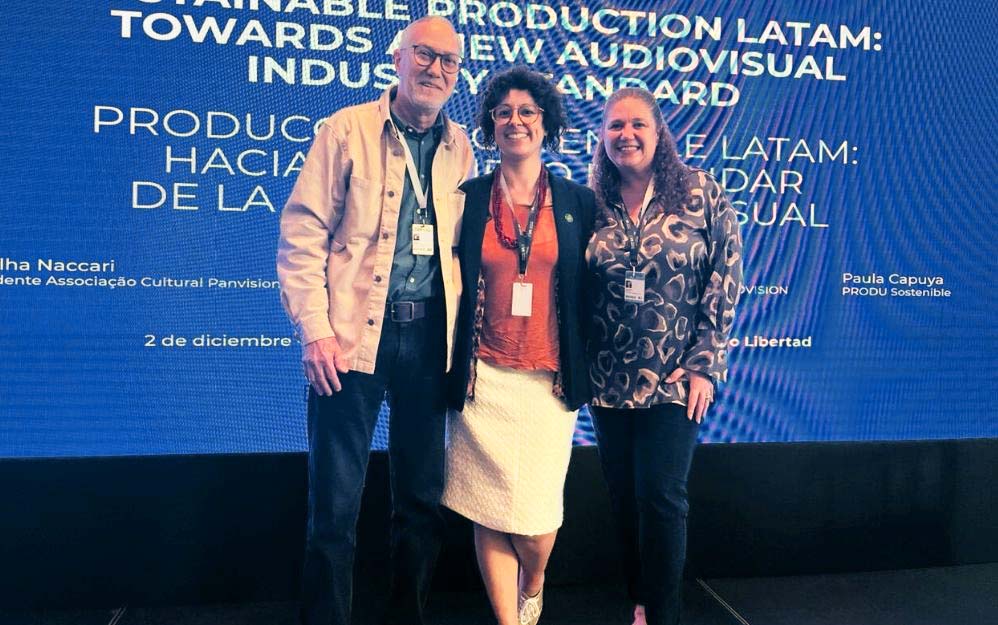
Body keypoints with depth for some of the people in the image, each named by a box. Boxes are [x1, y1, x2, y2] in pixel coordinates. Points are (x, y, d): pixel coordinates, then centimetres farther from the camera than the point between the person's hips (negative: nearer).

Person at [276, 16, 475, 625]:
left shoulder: (460, 148, 10)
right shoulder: (348, 129, 0)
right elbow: (302, 234, -5)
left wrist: (461, 331, 5)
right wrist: (315, 330, -12)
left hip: (430, 336, 4)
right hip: (353, 335, -3)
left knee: (423, 498, 13)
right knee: (336, 503, 3)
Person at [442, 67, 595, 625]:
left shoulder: (578, 202, 5)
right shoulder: (468, 198, 4)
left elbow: (589, 291, 6)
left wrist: (583, 372, 3)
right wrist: (452, 366, 2)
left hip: (549, 381, 0)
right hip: (483, 379, 0)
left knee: (536, 515, 3)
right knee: (490, 513, 3)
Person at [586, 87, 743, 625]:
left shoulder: (701, 194, -3)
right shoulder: (591, 205, 4)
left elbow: (725, 280, -5)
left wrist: (704, 363, -10)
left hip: (675, 379, -3)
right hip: (609, 381, 3)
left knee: (660, 495, -6)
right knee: (623, 496, 11)